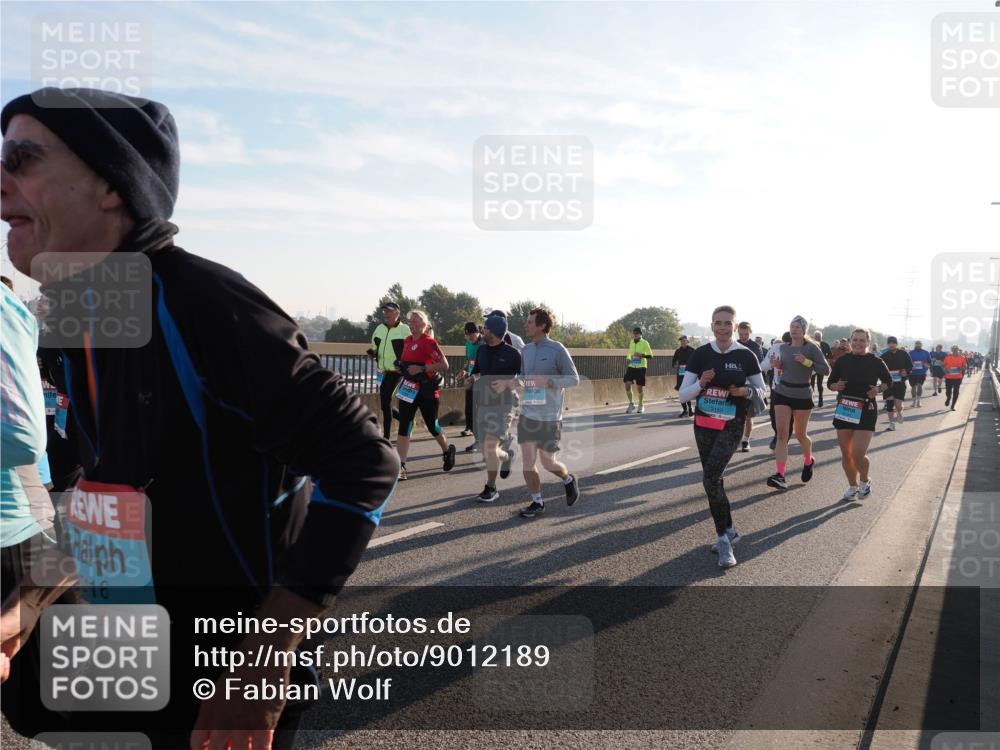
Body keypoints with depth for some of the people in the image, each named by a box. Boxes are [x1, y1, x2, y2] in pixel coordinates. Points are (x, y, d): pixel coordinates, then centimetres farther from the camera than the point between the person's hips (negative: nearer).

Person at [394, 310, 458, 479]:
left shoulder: (428, 342, -14)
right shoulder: (407, 341, 9)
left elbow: (444, 365, -19)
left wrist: (421, 368, -24)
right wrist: (402, 367, 4)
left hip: (427, 390, -6)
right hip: (409, 389, 6)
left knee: (432, 426, 9)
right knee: (404, 427, -3)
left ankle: (448, 450, 38)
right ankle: (400, 467, -3)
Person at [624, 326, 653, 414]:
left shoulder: (645, 343, -6)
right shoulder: (631, 342, 10)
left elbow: (650, 355, -10)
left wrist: (641, 355, -24)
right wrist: (628, 359, 12)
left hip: (641, 367, -4)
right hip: (631, 367, 4)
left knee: (639, 387, 0)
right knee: (627, 384, -9)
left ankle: (641, 405, 19)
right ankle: (631, 404, 4)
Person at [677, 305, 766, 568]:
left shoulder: (746, 356, -5)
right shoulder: (700, 355, -1)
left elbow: (761, 391, 6)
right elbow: (683, 394, 0)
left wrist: (746, 391, -15)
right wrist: (700, 383, -19)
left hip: (732, 425, -4)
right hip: (703, 424, 4)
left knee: (710, 478, -17)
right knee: (714, 479, 12)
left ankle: (723, 536, -2)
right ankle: (728, 531, 30)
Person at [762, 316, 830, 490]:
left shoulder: (811, 348, -8)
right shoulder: (784, 348, 6)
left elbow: (825, 370, -12)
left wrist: (806, 362, -23)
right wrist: (776, 364, 1)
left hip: (802, 395, -3)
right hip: (782, 393, 3)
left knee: (800, 435, 10)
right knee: (781, 434, -8)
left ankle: (808, 461, 42)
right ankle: (780, 475, -15)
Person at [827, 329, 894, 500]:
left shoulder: (876, 362, -3)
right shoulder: (842, 361, 0)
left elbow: (888, 381, 11)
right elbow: (830, 383, 9)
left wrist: (879, 389, -9)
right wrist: (835, 386, -14)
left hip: (866, 411, -3)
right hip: (844, 410, 3)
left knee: (858, 454, -11)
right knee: (845, 453, 8)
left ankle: (865, 480, 20)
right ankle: (852, 486, 29)